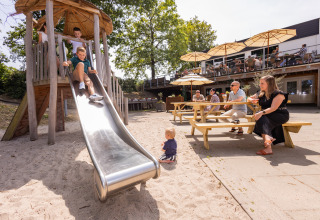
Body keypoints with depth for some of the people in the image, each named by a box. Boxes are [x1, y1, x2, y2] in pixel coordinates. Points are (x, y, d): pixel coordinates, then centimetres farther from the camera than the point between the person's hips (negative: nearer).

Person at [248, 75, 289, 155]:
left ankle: (267, 147, -47)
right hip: (266, 116, 6)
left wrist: (262, 112, -40)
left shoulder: (278, 94, -9)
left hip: (280, 115, -6)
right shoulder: (261, 94, 13)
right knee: (259, 117, -30)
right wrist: (252, 100, 0)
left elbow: (273, 108, -23)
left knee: (262, 118, -35)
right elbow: (249, 98, 25)